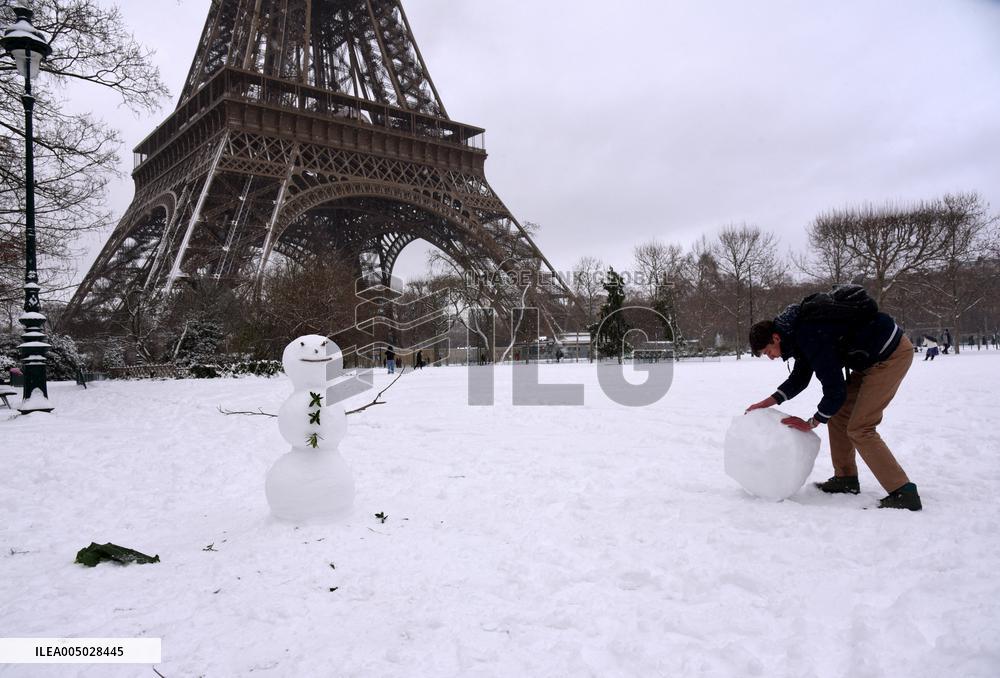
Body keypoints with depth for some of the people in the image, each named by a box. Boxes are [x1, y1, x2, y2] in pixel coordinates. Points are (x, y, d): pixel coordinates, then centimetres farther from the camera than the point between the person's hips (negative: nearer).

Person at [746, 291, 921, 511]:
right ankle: (846, 479, 21)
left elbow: (834, 390, -24)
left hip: (892, 354, -10)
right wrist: (765, 403, 9)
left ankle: (904, 493, -10)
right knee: (837, 414, 11)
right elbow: (799, 378, 16)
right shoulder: (798, 329, 4)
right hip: (872, 358, 10)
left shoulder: (811, 337, -27)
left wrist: (811, 423, -9)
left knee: (859, 429, -13)